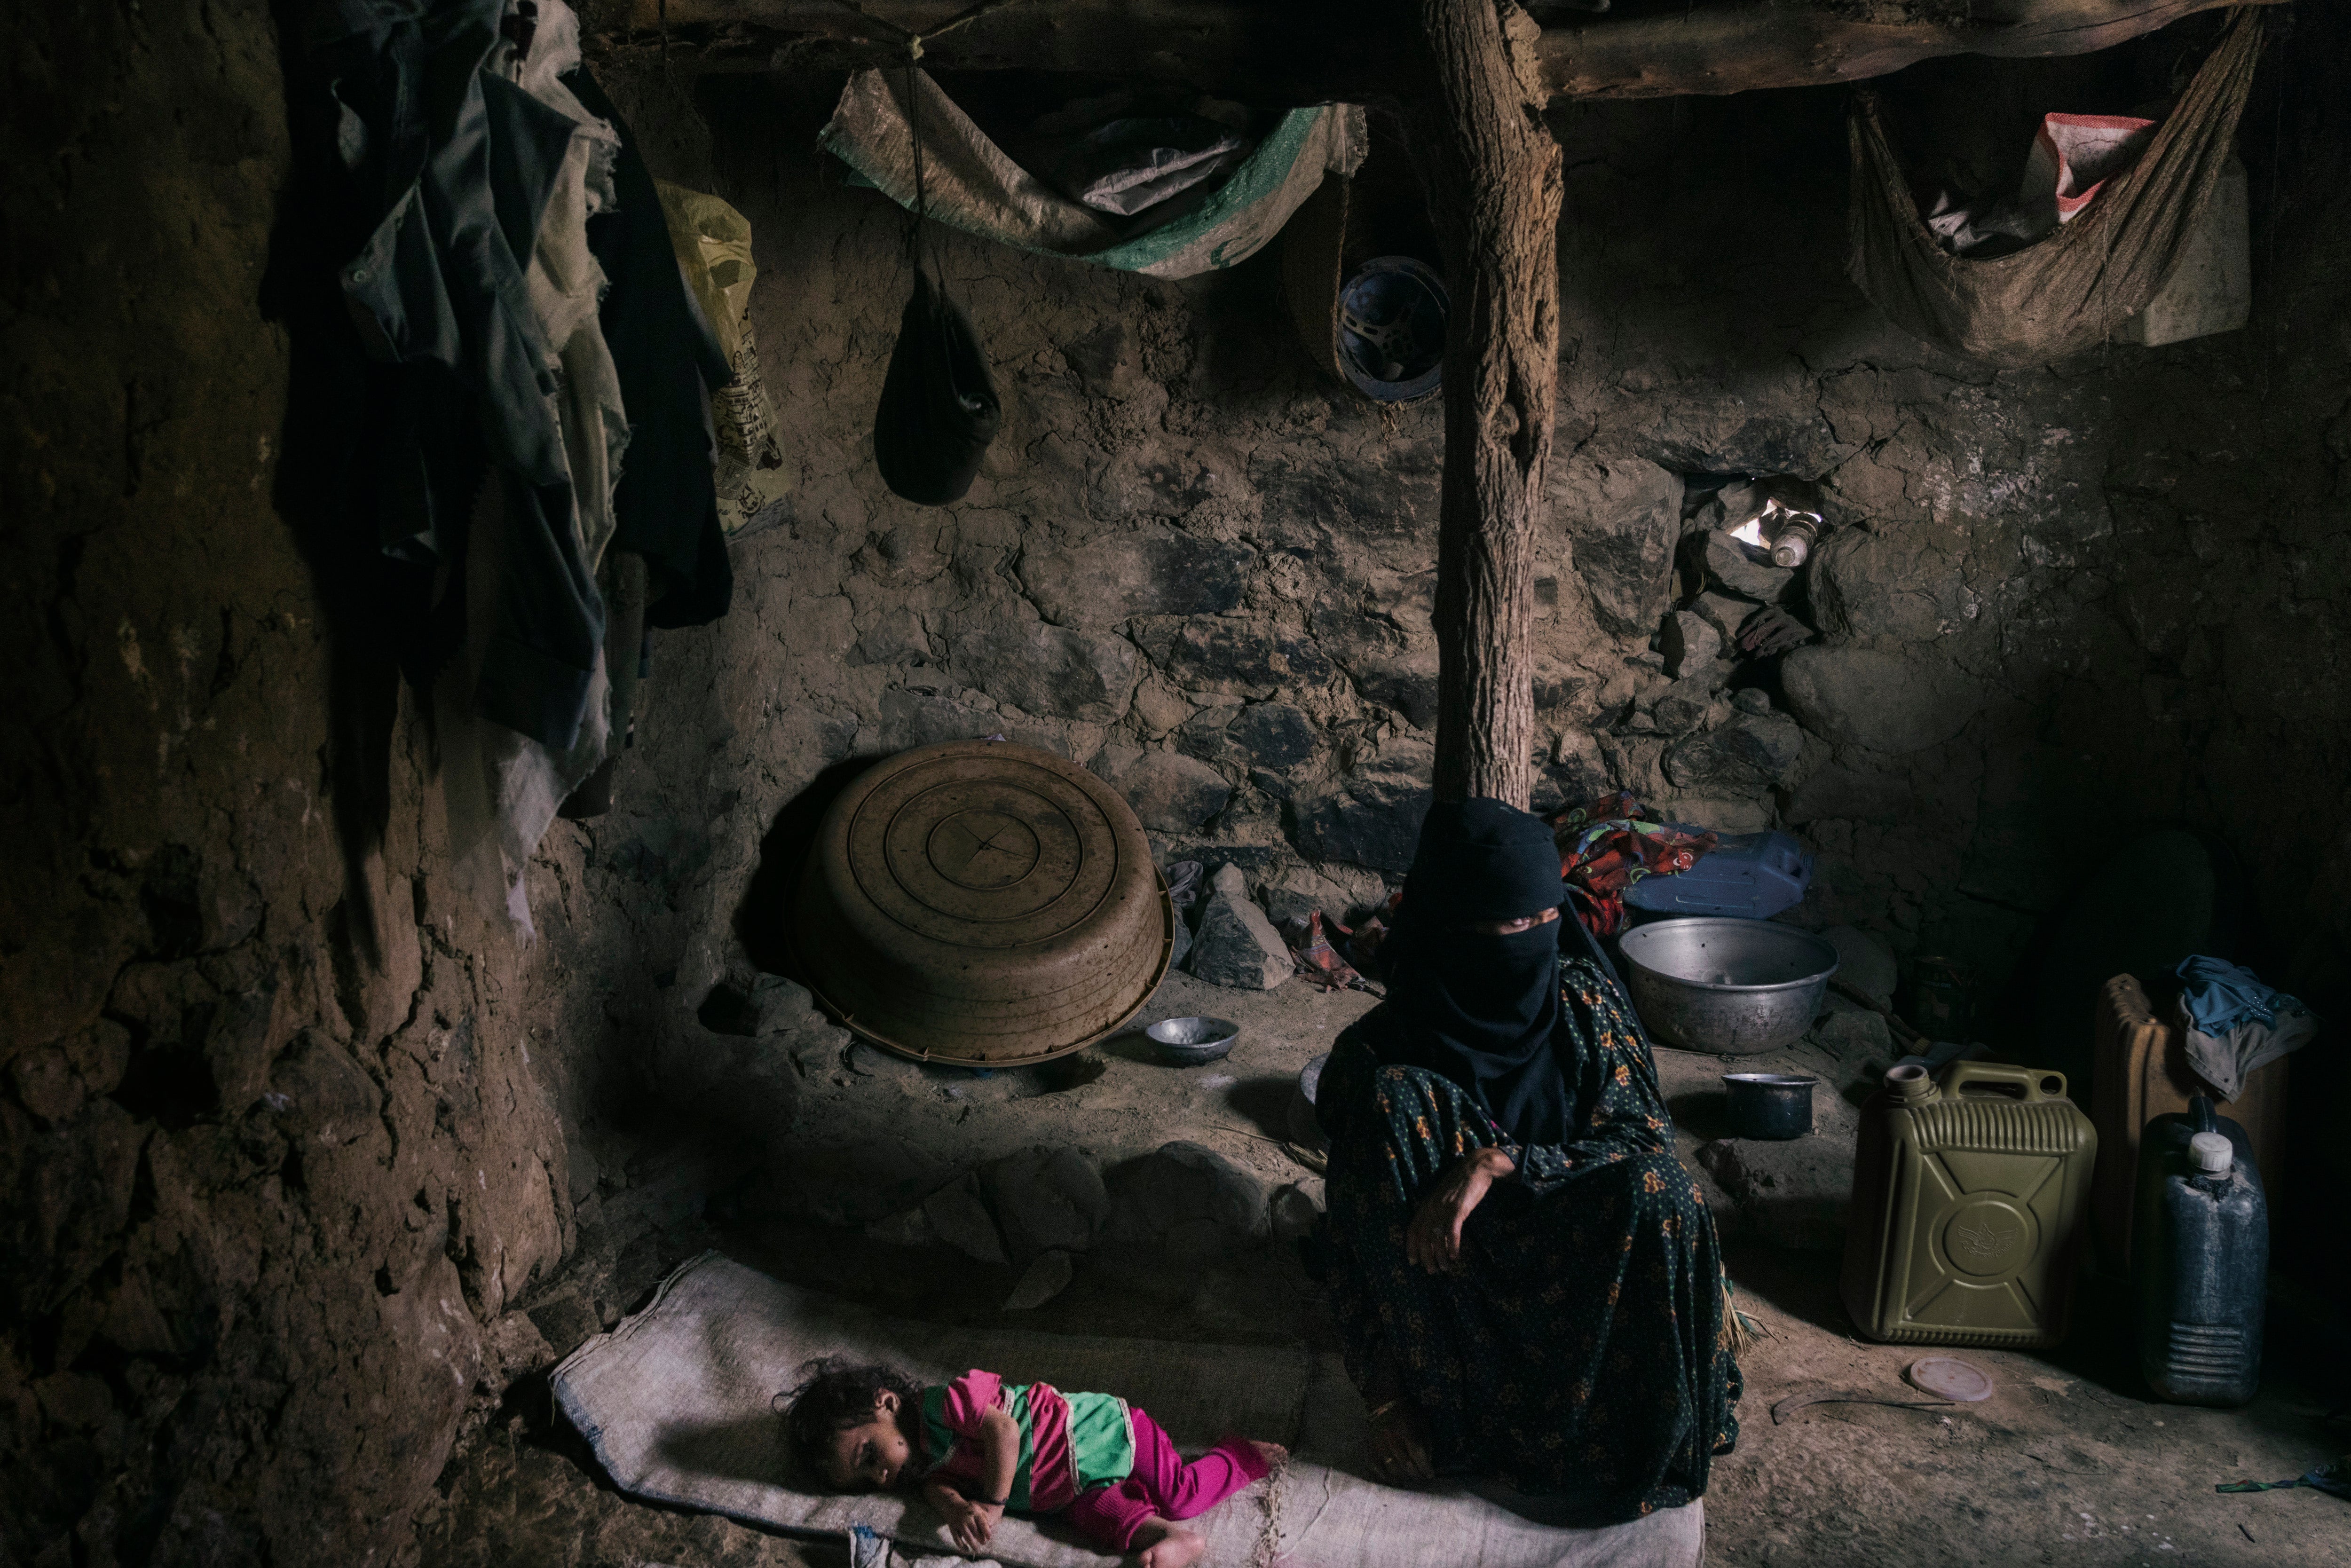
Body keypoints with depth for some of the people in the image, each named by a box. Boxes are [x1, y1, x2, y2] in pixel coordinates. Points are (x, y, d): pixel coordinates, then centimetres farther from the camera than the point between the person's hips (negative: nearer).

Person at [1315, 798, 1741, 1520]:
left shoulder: (1584, 999, -10)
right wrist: (1387, 1400, -15)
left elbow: (1647, 1137, -14)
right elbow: (1360, 1244, -13)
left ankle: (1647, 1430, -11)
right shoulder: (1386, 1065, -19)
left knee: (1659, 1192, -28)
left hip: (1587, 1260, 2)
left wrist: (1498, 1163, -29)